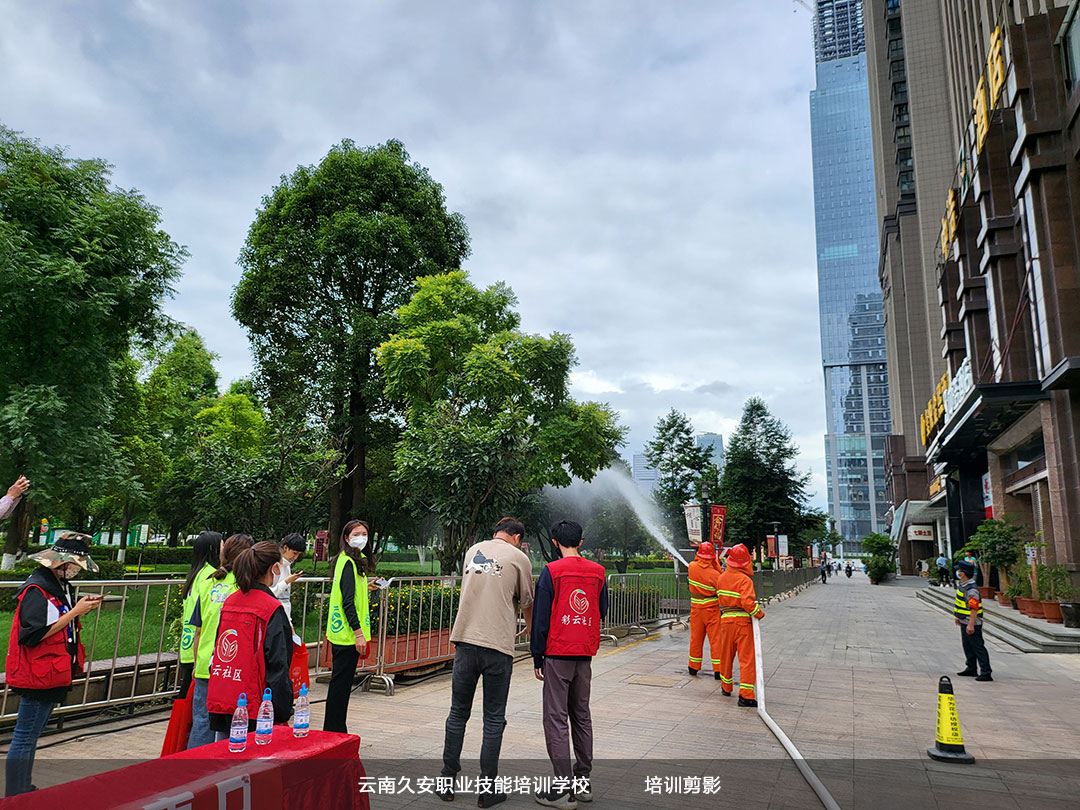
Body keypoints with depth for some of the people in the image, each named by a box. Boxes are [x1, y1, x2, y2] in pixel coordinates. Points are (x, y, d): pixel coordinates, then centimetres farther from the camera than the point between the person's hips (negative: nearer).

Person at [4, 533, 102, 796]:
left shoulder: (61, 585, 10)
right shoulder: (37, 589, -20)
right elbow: (35, 635, -25)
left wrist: (81, 608, 1)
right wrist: (75, 612, -21)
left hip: (53, 675, 10)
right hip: (37, 675, -10)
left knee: (31, 735, 19)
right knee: (25, 737, 0)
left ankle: (24, 792, 30)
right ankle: (15, 799, 10)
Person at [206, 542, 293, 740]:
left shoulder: (229, 601, 7)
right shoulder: (272, 609, -14)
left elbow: (219, 648, 15)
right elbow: (277, 665, -14)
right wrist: (284, 711, -8)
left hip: (218, 700, 7)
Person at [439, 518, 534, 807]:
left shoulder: (472, 551, 13)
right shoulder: (518, 557, 0)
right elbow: (526, 602, 8)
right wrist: (531, 626, 30)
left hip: (464, 640, 4)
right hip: (497, 646, -4)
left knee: (458, 714, 15)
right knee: (494, 720, 7)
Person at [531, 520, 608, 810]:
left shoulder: (551, 571, -9)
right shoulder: (598, 571, 5)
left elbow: (540, 617, -7)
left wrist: (537, 658, 0)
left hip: (558, 654, -5)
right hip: (586, 655, 5)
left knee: (556, 719, 0)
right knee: (582, 716, 15)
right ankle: (583, 782, 21)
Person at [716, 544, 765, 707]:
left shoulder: (722, 577, 5)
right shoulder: (744, 580, -16)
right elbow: (748, 603, -24)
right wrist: (760, 613, -10)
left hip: (726, 619, 6)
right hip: (743, 621, -6)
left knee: (726, 655, 19)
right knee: (747, 658, -1)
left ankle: (726, 687, 35)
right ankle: (745, 695, -3)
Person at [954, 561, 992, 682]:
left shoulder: (971, 589, -24)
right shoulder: (961, 584, 8)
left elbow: (974, 608, -27)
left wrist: (971, 625, -28)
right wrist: (958, 617, 25)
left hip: (972, 623, -10)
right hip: (964, 622, 10)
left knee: (978, 647, -5)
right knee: (967, 646, 18)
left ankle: (986, 673, -1)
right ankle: (971, 668, 30)